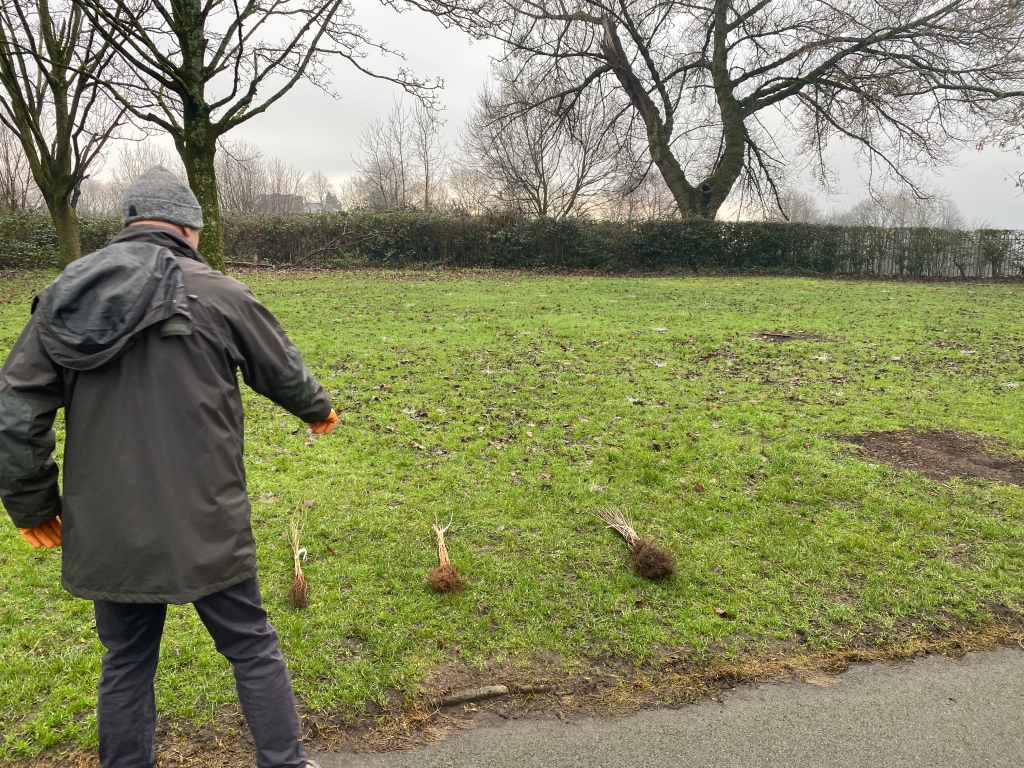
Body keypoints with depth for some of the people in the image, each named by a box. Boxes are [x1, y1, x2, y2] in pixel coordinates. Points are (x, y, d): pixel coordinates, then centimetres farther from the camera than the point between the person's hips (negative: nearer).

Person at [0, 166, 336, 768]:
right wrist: (320, 410, 24)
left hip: (107, 533, 4)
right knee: (253, 650, 13)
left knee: (126, 663, 21)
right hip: (204, 529, -4)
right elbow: (284, 370, 4)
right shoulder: (218, 295, -10)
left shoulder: (64, 296, 2)